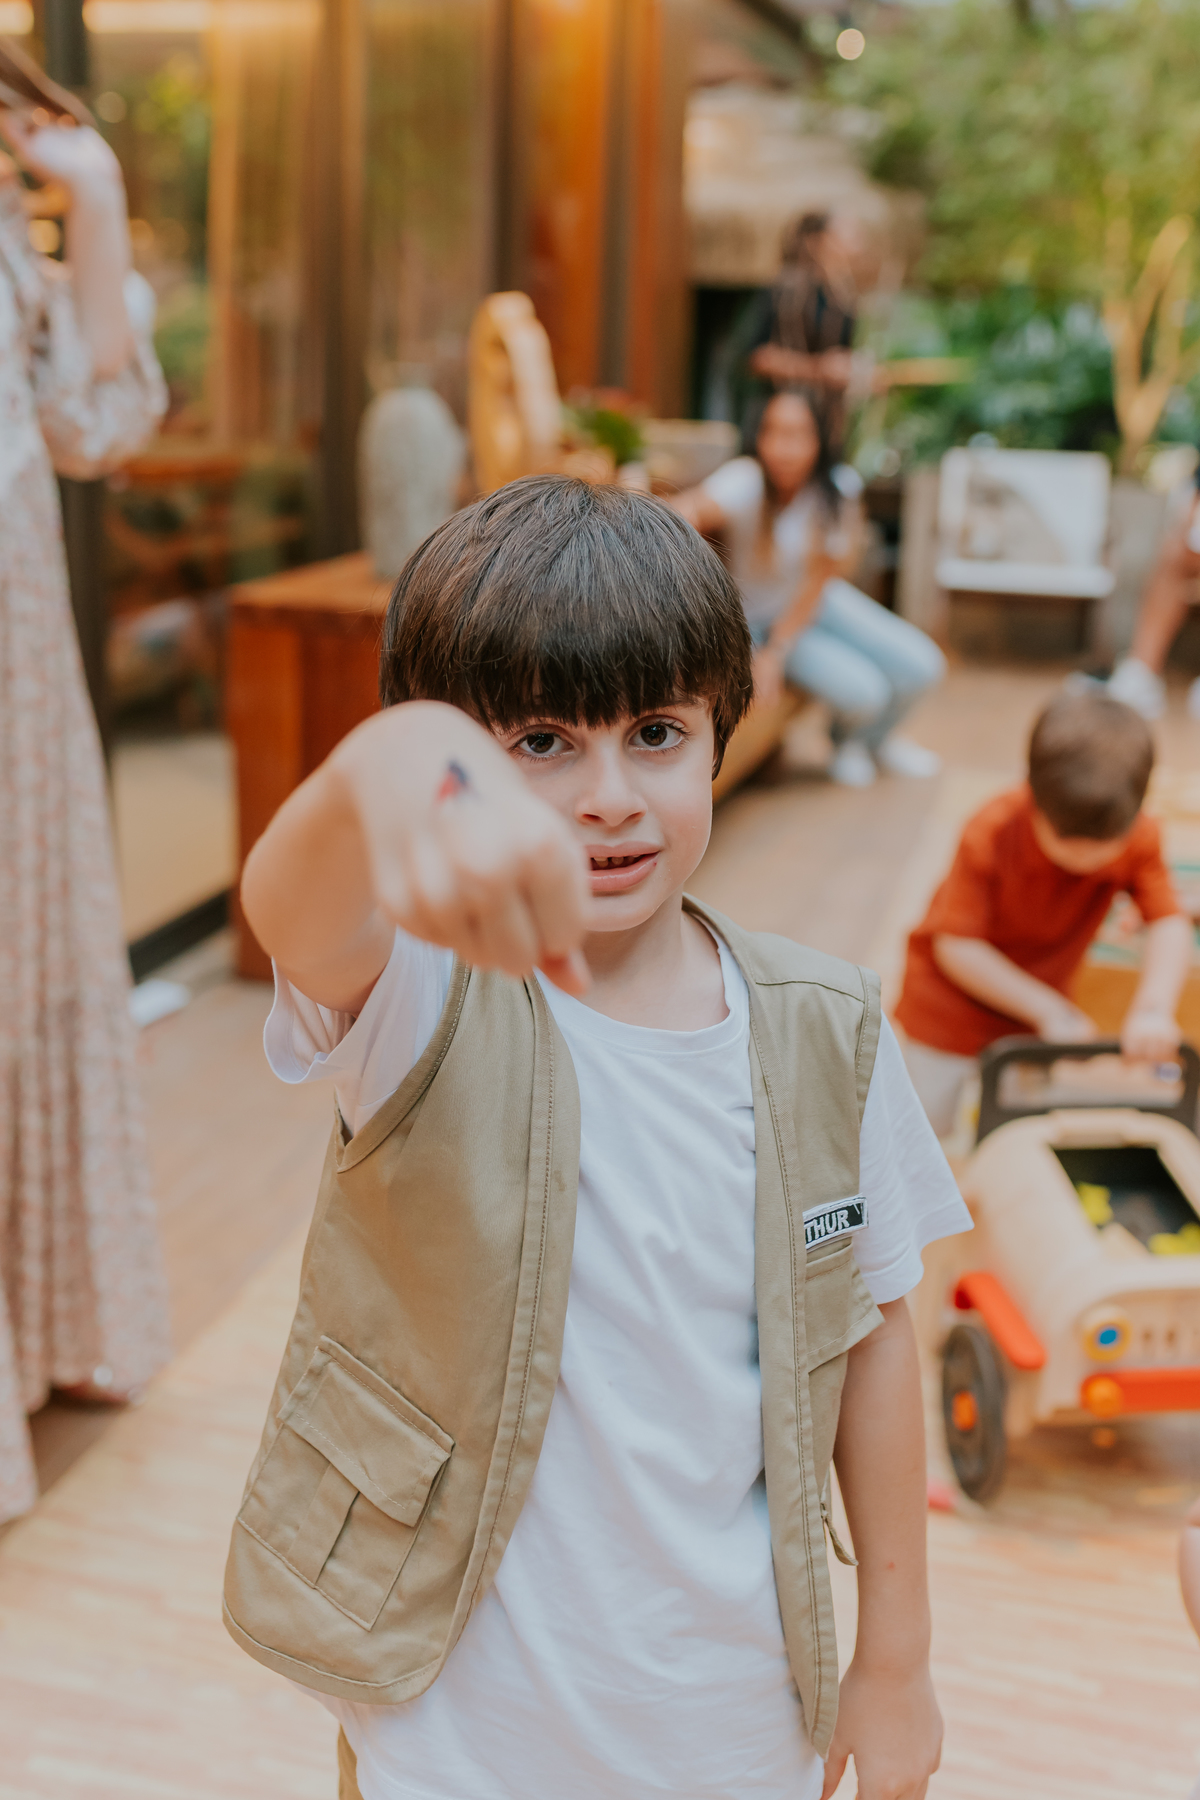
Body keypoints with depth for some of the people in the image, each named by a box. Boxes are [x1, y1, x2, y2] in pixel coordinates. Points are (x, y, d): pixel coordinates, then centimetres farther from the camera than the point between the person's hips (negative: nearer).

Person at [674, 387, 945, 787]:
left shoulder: (835, 492, -18)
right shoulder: (745, 482, -29)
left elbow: (817, 581, -17)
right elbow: (693, 508, -51)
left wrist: (776, 652, -24)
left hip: (818, 603, 4)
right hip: (760, 615, -4)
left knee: (920, 666, -5)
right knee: (862, 690, -19)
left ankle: (872, 738, 30)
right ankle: (847, 741, 21)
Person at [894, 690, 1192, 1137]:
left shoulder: (1138, 839, -21)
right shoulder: (990, 836, -30)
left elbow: (1170, 925, -25)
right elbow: (957, 947, -28)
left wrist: (1154, 1008, -43)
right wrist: (1049, 1011, -31)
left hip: (1043, 999, 3)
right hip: (956, 995, -3)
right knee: (924, 1128, 4)